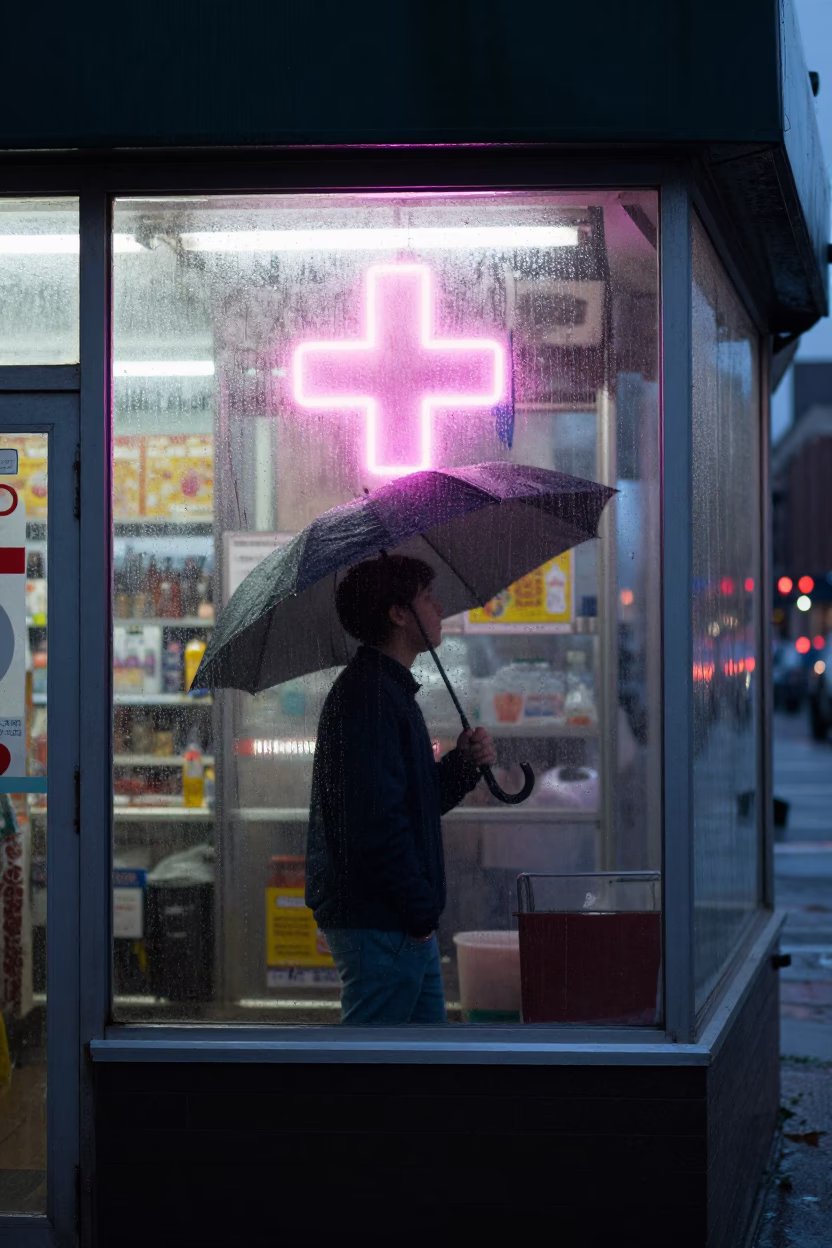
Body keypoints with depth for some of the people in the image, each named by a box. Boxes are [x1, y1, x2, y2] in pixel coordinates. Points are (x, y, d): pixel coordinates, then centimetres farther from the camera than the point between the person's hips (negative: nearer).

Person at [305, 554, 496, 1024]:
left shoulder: (393, 690, 19)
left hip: (405, 919, 11)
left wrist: (463, 764, 5)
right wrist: (420, 911, -19)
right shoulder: (367, 693, -16)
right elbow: (375, 818, -23)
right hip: (377, 919, -11)